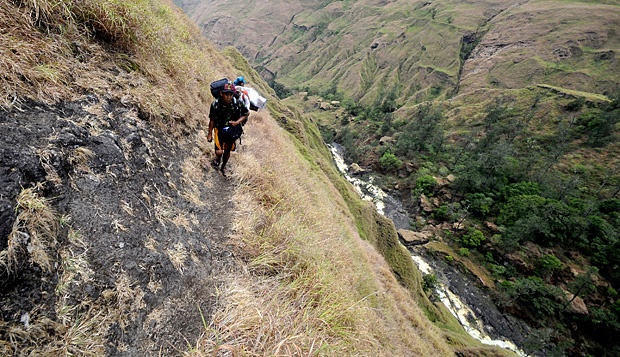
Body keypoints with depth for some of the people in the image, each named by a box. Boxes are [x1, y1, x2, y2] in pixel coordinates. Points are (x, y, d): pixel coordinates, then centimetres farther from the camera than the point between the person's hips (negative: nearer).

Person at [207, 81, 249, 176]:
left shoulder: (237, 104, -23)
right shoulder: (215, 104, -23)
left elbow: (247, 113, -5)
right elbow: (212, 120, -9)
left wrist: (237, 122, -20)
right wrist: (210, 134, 0)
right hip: (219, 129, -1)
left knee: (227, 151, 16)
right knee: (219, 152, -15)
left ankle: (223, 167, 46)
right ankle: (217, 158, 25)